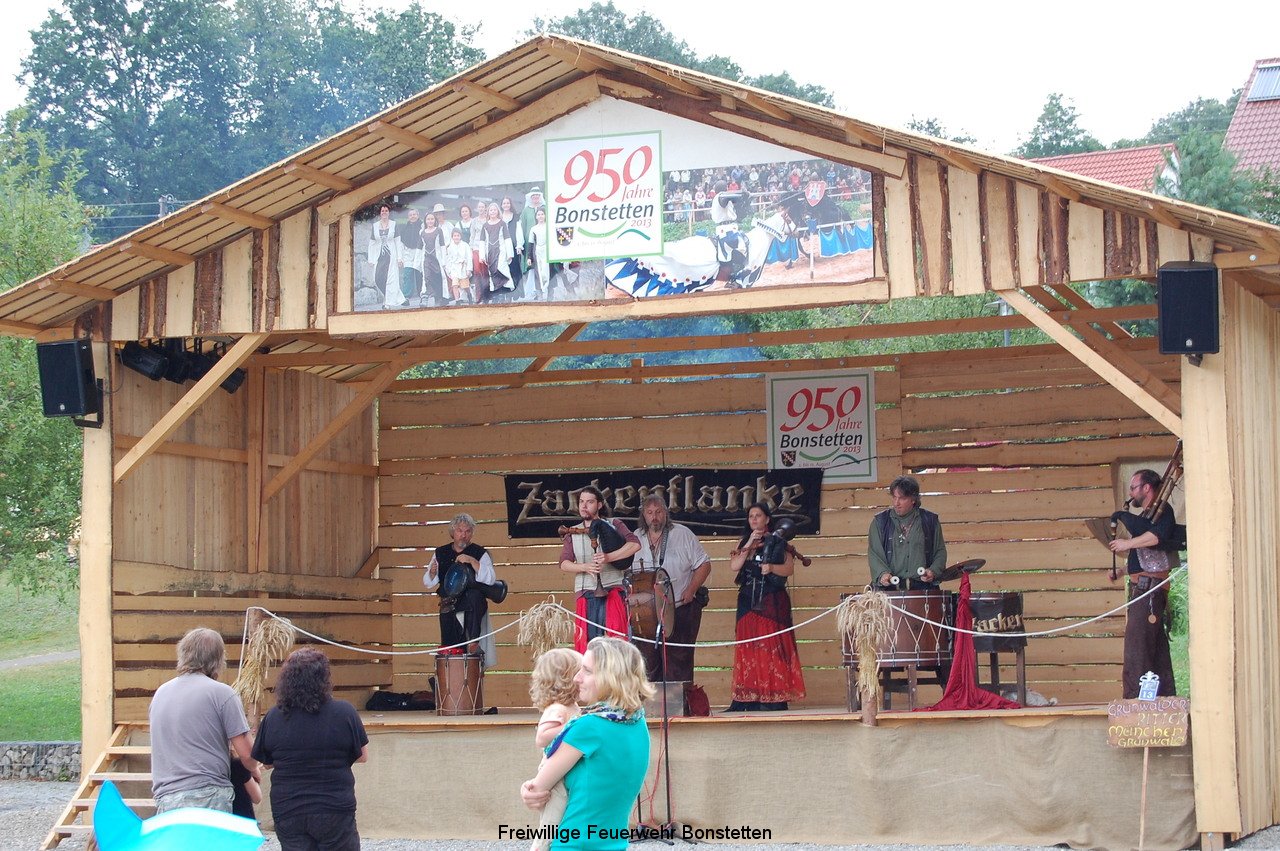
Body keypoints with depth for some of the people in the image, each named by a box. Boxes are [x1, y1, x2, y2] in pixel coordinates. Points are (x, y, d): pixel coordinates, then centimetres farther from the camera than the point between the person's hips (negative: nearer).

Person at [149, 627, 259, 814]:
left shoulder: (161, 693, 14)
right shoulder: (221, 693, -4)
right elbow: (246, 754, -4)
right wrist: (253, 770, 20)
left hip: (165, 800, 5)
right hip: (209, 797, -5)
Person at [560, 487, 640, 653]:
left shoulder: (613, 525, 7)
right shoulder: (573, 534, 15)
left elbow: (635, 544, -8)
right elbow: (564, 563, 6)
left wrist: (608, 557, -19)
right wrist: (585, 567, -14)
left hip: (612, 590, -2)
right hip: (586, 594, 3)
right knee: (587, 640, -3)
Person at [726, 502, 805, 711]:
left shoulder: (777, 542, 5)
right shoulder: (744, 542, 16)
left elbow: (790, 568, -3)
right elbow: (734, 566, 1)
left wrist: (771, 567, -20)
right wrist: (749, 545, -8)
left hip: (772, 602, -4)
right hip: (748, 601, 4)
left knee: (772, 647, -8)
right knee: (748, 646, -1)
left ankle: (774, 697, -9)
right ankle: (748, 699, -2)